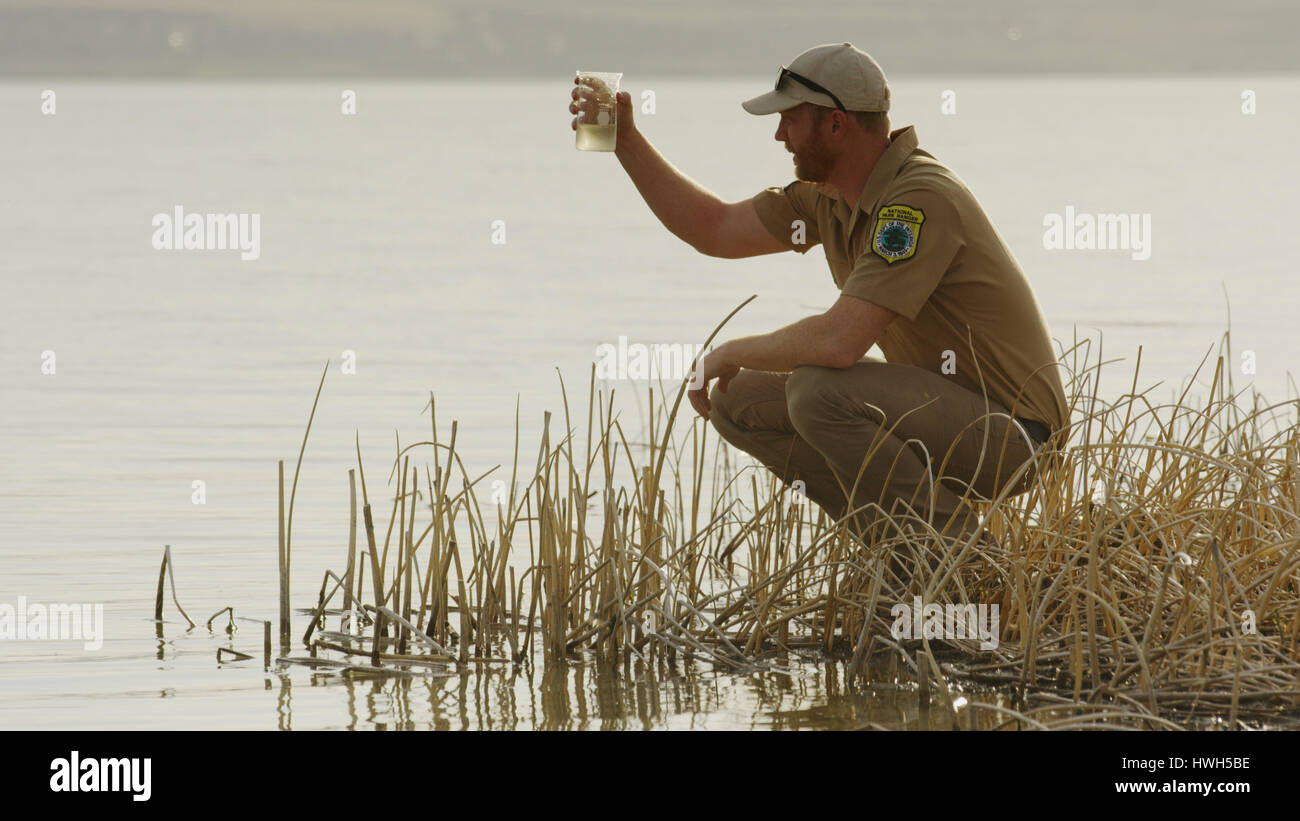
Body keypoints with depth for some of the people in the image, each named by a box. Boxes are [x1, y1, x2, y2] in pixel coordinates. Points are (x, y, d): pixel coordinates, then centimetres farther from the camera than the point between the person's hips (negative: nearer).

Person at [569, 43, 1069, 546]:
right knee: (740, 401, 4)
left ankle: (953, 546, -13)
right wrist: (625, 139, 10)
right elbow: (713, 231, 17)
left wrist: (731, 354, -15)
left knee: (818, 390, -30)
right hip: (935, 407, 9)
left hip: (1007, 429, -9)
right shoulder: (827, 196, 5)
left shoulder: (921, 201, -25)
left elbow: (838, 341, -32)